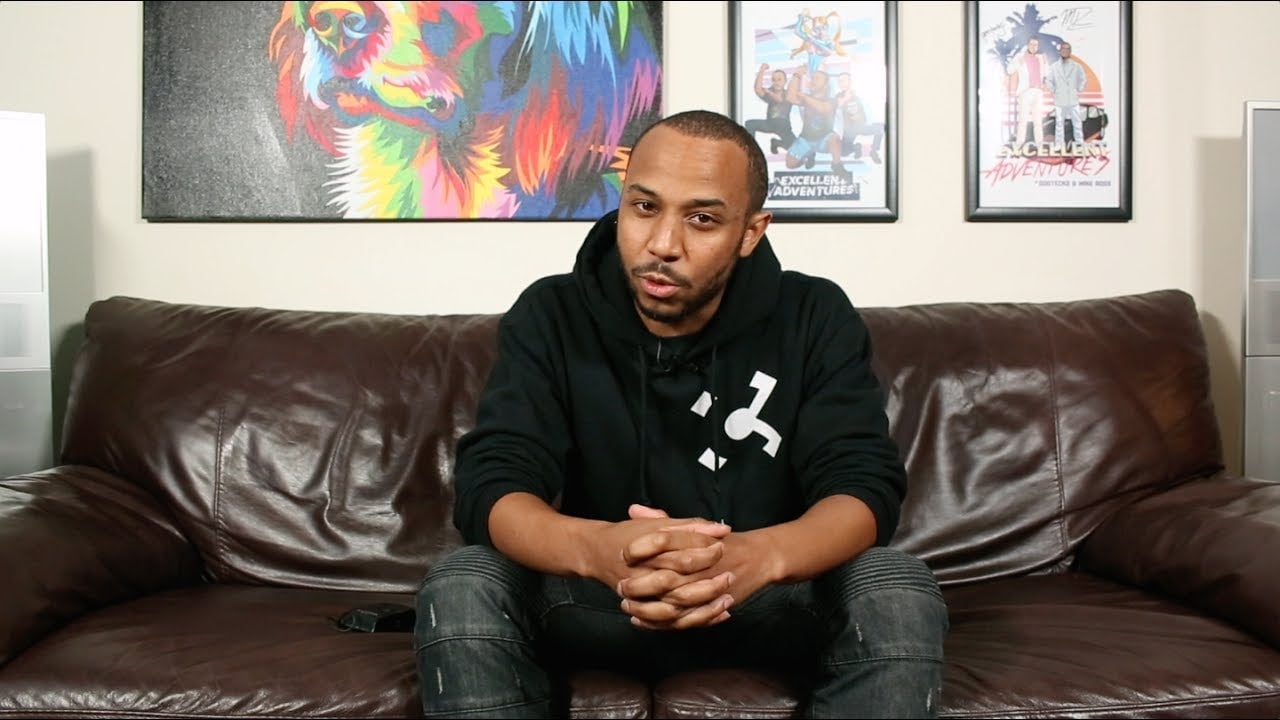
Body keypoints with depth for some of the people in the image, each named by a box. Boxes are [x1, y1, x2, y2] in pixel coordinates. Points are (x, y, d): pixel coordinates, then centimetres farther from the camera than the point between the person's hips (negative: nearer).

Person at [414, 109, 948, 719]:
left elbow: (866, 487, -19)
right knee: (459, 589, -27)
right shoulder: (548, 318, -9)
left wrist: (763, 554, -43)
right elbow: (489, 485, -20)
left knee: (900, 589, -28)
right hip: (595, 596, 0)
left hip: (774, 594, 0)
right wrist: (595, 548, -44)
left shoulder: (817, 319, -9)